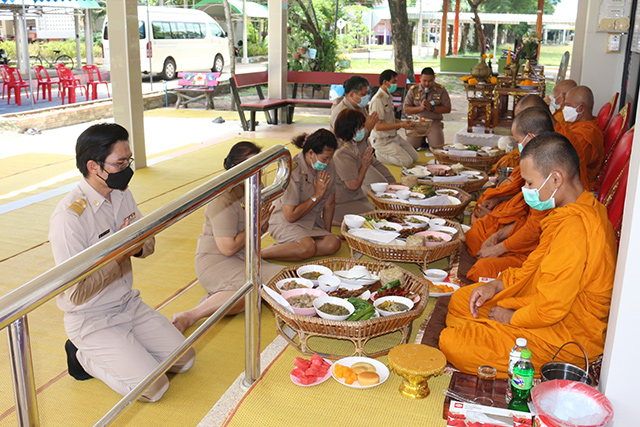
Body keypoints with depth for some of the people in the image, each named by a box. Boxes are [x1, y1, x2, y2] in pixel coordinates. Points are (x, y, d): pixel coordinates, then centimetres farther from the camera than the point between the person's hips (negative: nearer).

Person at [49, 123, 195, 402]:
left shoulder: (122, 195, -1)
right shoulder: (69, 217, -26)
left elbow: (148, 243, 9)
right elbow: (75, 292, -25)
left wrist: (138, 246, -15)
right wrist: (118, 252, -27)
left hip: (129, 304, 7)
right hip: (91, 321, -7)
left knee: (184, 360, 4)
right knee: (153, 387, -12)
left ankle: (119, 350, 19)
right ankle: (84, 357, 8)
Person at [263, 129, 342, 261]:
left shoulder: (328, 169, 1)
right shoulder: (293, 170, -19)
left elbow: (329, 204, 13)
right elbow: (291, 215, -20)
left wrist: (327, 233, 12)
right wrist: (317, 195, -15)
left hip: (313, 223, 7)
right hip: (285, 223, -7)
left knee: (333, 243, -25)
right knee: (308, 248, -36)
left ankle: (279, 250, -18)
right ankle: (261, 253, -20)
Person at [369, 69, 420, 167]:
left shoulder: (389, 97, 11)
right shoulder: (378, 100, -20)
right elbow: (378, 126, -25)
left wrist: (404, 122, 2)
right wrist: (400, 125, -24)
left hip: (394, 136, 9)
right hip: (382, 140, -9)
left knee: (415, 157, 7)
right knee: (407, 162, -16)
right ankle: (378, 154, -3)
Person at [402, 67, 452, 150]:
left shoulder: (441, 90, 2)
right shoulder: (413, 90, 3)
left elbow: (448, 109, 0)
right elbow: (406, 109, 1)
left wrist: (432, 108, -14)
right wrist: (420, 108, -16)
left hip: (434, 122, -1)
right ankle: (422, 141, 19)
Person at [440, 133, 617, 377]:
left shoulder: (574, 228, -31)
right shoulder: (579, 210, 4)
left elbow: (551, 307, -29)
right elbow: (538, 266, 16)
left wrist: (512, 318, -11)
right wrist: (498, 285, 4)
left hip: (565, 337, -11)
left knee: (452, 343, -18)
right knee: (460, 300, 15)